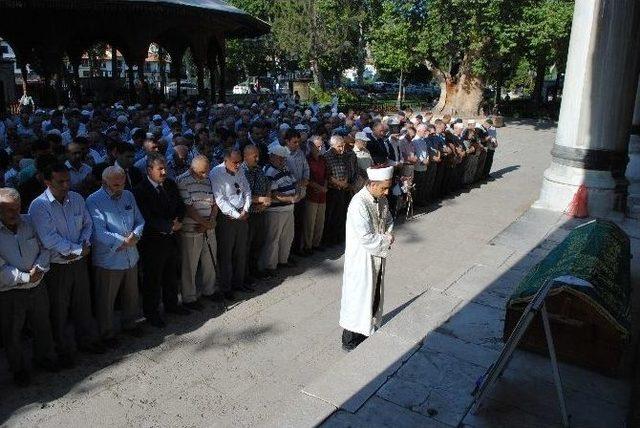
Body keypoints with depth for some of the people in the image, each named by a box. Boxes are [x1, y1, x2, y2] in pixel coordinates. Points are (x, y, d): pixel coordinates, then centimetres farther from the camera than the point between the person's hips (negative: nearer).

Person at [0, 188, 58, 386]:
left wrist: (39, 269, -14)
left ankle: (44, 357, 44)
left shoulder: (28, 222, -2)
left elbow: (45, 248, 2)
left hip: (37, 287, 4)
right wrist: (25, 277, -18)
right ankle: (19, 369, 35)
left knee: (43, 326, 21)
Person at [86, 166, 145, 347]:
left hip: (131, 257, 6)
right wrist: (125, 241, -17)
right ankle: (107, 334, 28)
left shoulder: (128, 195, 7)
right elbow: (99, 233, -22)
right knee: (106, 300, 10)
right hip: (108, 261, -6)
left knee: (132, 295, 21)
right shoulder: (94, 201, -14)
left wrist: (135, 236, -13)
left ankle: (129, 324, 43)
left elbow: (140, 221, 8)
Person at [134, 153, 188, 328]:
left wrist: (177, 221, -11)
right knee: (152, 279, 7)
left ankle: (171, 304, 39)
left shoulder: (170, 184, 4)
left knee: (171, 274, 21)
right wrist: (170, 226, -24)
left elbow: (180, 205, 8)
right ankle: (151, 312, 22)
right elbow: (148, 217, -23)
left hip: (171, 238, 7)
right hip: (153, 240, -7)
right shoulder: (141, 190, -17)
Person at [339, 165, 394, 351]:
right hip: (361, 260, -8)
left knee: (374, 297, 20)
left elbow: (389, 220, 15)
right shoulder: (359, 204, -26)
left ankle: (369, 331, 38)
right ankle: (350, 341, 19)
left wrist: (388, 235, -5)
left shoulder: (381, 199, 1)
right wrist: (386, 240, -13)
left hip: (377, 257, 8)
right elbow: (366, 238, -28)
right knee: (358, 299, 4)